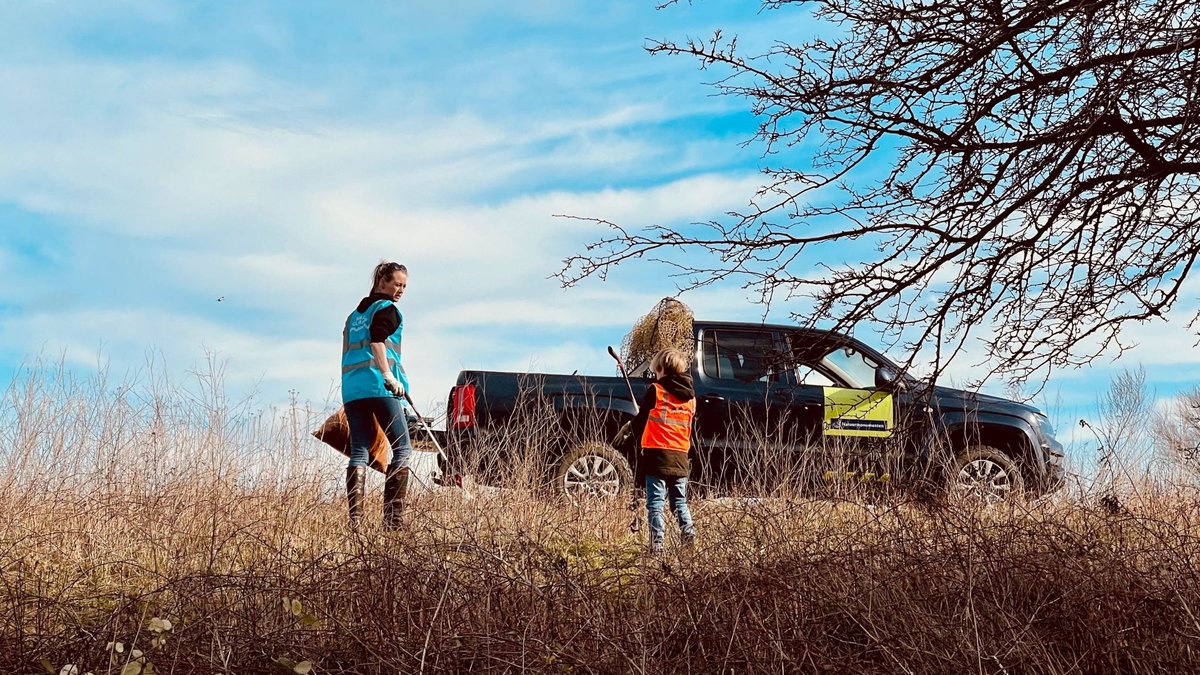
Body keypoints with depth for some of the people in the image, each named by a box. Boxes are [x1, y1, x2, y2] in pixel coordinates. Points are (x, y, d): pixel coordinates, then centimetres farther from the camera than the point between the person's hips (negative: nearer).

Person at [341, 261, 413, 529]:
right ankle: (392, 518, -13)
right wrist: (388, 375, -23)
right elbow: (376, 338, -17)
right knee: (402, 449, -3)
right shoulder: (387, 309, 1)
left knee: (358, 451, 4)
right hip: (378, 387, -7)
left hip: (351, 389, 7)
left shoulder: (355, 314, 25)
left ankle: (354, 519, -6)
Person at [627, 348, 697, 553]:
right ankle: (689, 535, 1)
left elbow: (640, 422, 1)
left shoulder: (655, 391, -5)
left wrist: (634, 430, 21)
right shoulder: (690, 396, 11)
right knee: (680, 502, 16)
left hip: (657, 455, -5)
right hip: (680, 458, 5)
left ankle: (657, 545, -7)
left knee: (655, 502, -1)